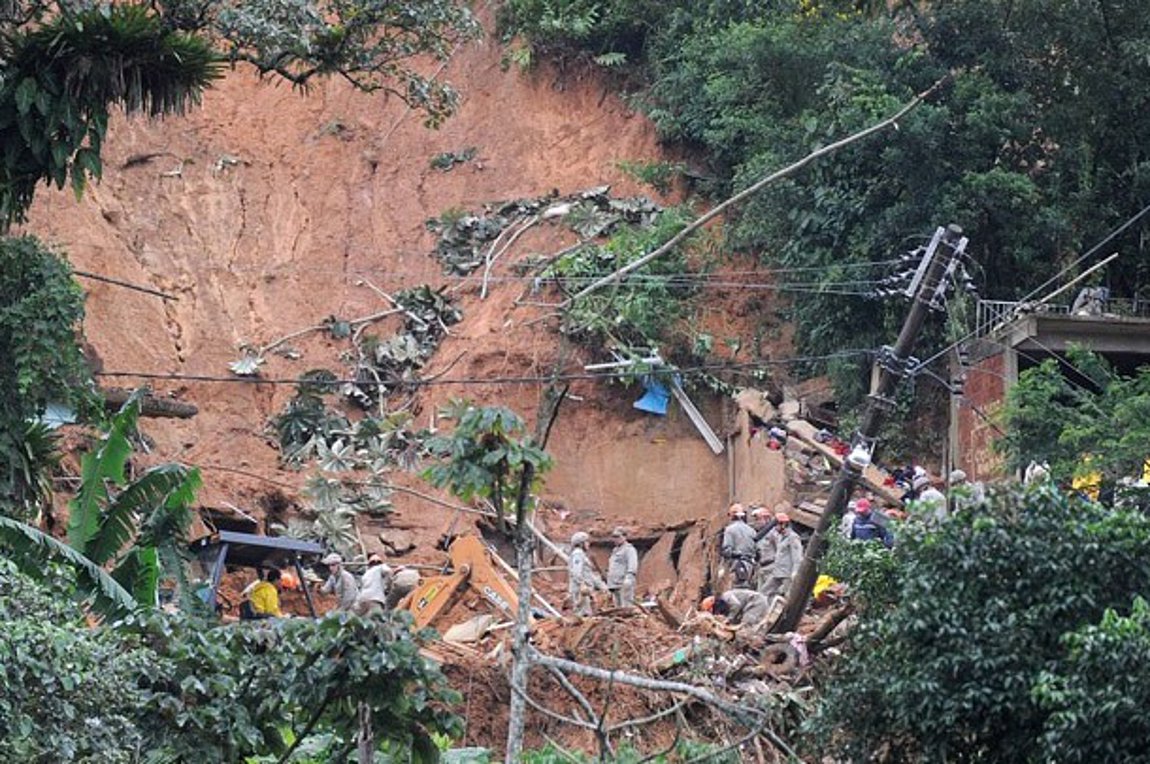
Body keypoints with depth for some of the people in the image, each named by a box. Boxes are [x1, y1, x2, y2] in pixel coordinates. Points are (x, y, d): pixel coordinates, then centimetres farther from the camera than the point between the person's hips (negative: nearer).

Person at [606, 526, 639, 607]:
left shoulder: (629, 549, -3)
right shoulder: (615, 550, 25)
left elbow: (632, 565, -17)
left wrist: (629, 577, -32)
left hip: (625, 585, -9)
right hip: (615, 585, 9)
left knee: (626, 607, -15)